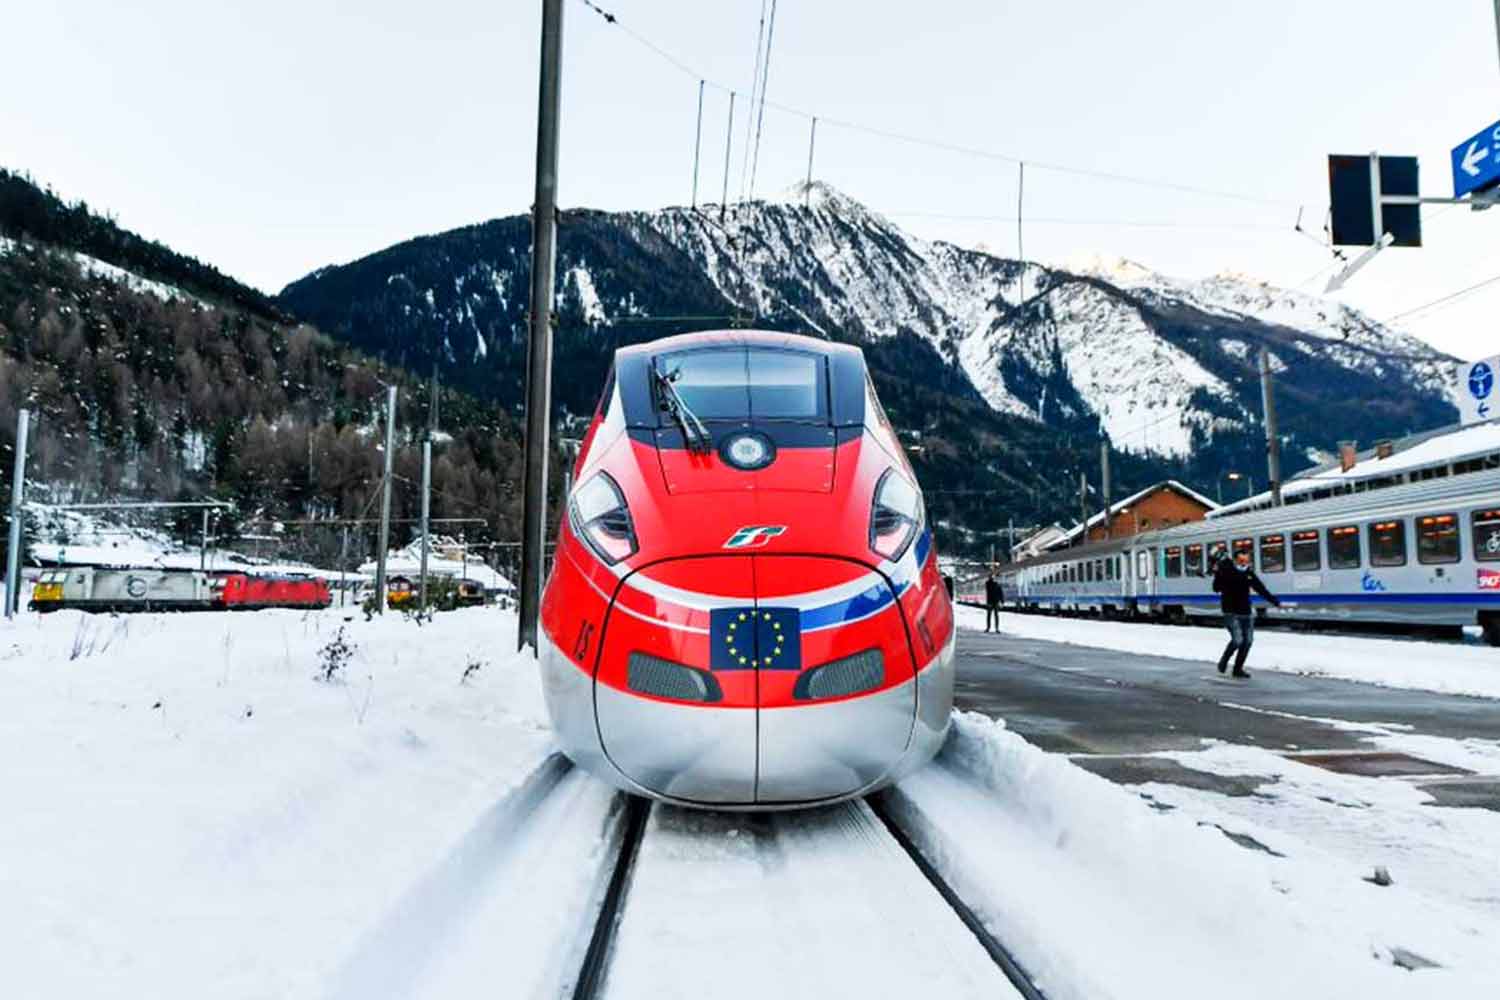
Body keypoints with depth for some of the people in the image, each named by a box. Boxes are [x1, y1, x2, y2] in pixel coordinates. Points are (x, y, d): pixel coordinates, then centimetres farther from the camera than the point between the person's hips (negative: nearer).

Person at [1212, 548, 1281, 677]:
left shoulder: (1249, 574, 5)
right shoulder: (1226, 571, -9)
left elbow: (1261, 589, 11)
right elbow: (1217, 589, -17)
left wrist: (1276, 602, 9)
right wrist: (1217, 574, -32)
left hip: (1246, 613, 6)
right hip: (1231, 613, -6)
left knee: (1247, 641, 6)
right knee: (1237, 640, -17)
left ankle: (1238, 669, 21)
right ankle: (1224, 661, 10)